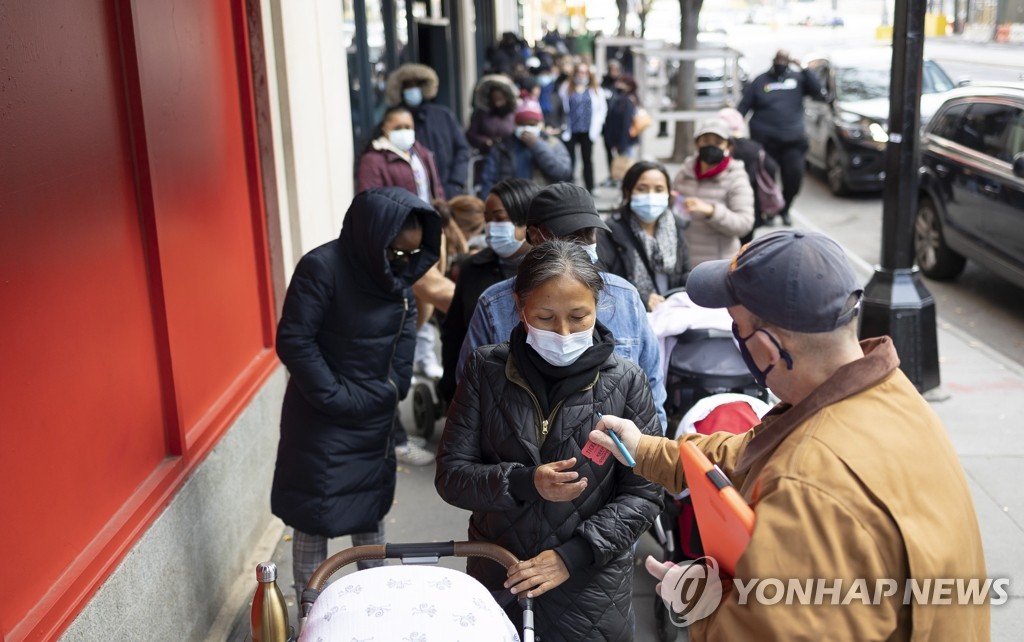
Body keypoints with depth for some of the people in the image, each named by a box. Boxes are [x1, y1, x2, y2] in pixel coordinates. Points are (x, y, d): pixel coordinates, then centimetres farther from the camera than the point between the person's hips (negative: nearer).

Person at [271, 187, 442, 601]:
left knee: (371, 514, 18)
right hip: (323, 423, -6)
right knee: (314, 520, 4)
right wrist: (338, 399, -17)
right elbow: (293, 342, -19)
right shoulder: (322, 267, -20)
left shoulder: (398, 274, 0)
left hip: (375, 421, 7)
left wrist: (390, 391, -2)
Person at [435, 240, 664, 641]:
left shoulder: (625, 382, -10)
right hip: (496, 577, 1)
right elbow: (450, 474, -6)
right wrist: (525, 483, -23)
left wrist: (572, 555, -16)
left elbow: (643, 494, -7)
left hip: (591, 586, -1)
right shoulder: (487, 370, -6)